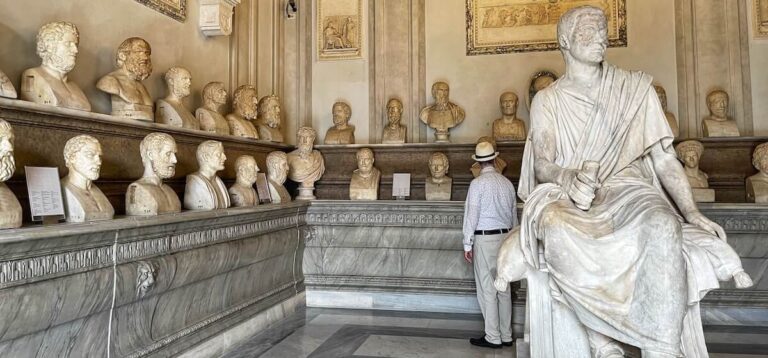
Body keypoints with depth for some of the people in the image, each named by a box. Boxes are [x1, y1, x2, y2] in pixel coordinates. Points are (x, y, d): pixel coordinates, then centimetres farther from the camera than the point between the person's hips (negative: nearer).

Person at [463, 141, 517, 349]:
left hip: (485, 239, -6)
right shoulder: (507, 183, 5)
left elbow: (471, 215, -11)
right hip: (505, 237, 6)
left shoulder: (478, 183, -11)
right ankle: (506, 336, 19)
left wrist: (467, 244, -6)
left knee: (487, 290, 2)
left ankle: (493, 338, 8)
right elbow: (514, 214, 9)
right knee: (504, 288, 12)